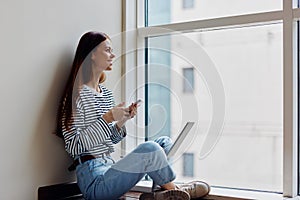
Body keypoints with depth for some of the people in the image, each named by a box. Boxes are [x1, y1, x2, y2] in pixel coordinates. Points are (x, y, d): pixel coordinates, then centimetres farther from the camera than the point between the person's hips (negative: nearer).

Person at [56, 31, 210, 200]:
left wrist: (122, 121, -1)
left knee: (165, 142, 2)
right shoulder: (77, 94, -11)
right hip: (94, 181, -9)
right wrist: (107, 118, -18)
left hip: (108, 169, 9)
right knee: (150, 149, -24)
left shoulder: (107, 94, 15)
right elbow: (73, 146, -16)